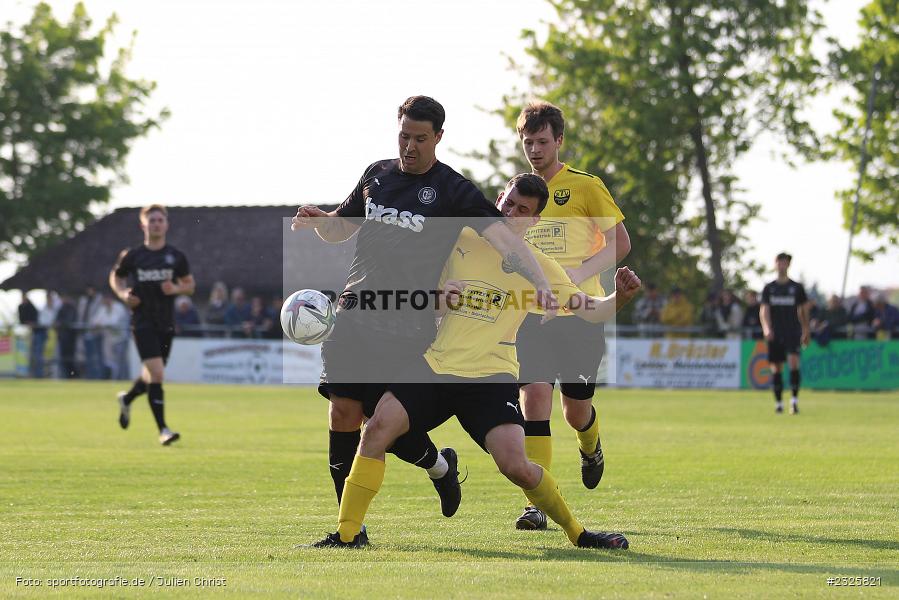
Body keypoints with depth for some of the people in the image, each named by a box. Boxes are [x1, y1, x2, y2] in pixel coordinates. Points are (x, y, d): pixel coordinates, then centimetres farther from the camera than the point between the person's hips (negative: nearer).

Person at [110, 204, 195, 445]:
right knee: (156, 373, -16)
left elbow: (190, 285, 12)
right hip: (142, 323, -4)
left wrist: (176, 289, -10)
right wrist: (123, 294, -6)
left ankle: (126, 399, 47)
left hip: (166, 324, 4)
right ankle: (162, 429, -12)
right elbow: (115, 277, 14)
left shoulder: (176, 256, 3)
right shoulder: (132, 256, -1)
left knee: (152, 375, 15)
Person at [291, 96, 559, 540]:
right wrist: (318, 220, 0)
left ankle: (440, 466, 25)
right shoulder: (377, 175, 12)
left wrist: (541, 284, -30)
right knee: (342, 409, -5)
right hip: (355, 312, 4)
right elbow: (341, 228, 24)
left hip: (407, 328, -4)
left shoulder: (453, 190, -5)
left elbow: (503, 238, -15)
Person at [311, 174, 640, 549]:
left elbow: (589, 310, 4)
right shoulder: (459, 240, 9)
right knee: (376, 430, -16)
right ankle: (347, 534, -7)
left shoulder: (537, 267, 4)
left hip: (491, 377, -2)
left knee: (515, 466, -20)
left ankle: (577, 532, 3)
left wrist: (619, 298, -14)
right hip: (437, 364, 2)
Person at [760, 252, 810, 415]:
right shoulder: (769, 288, 8)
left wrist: (806, 332, 10)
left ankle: (794, 399, -19)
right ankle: (778, 402, 13)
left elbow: (804, 311, 12)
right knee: (776, 368, 3)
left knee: (794, 362, -20)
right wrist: (767, 328, -18)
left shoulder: (797, 287, 6)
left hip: (793, 332, -2)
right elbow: (764, 310, -1)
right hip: (775, 334, 2)